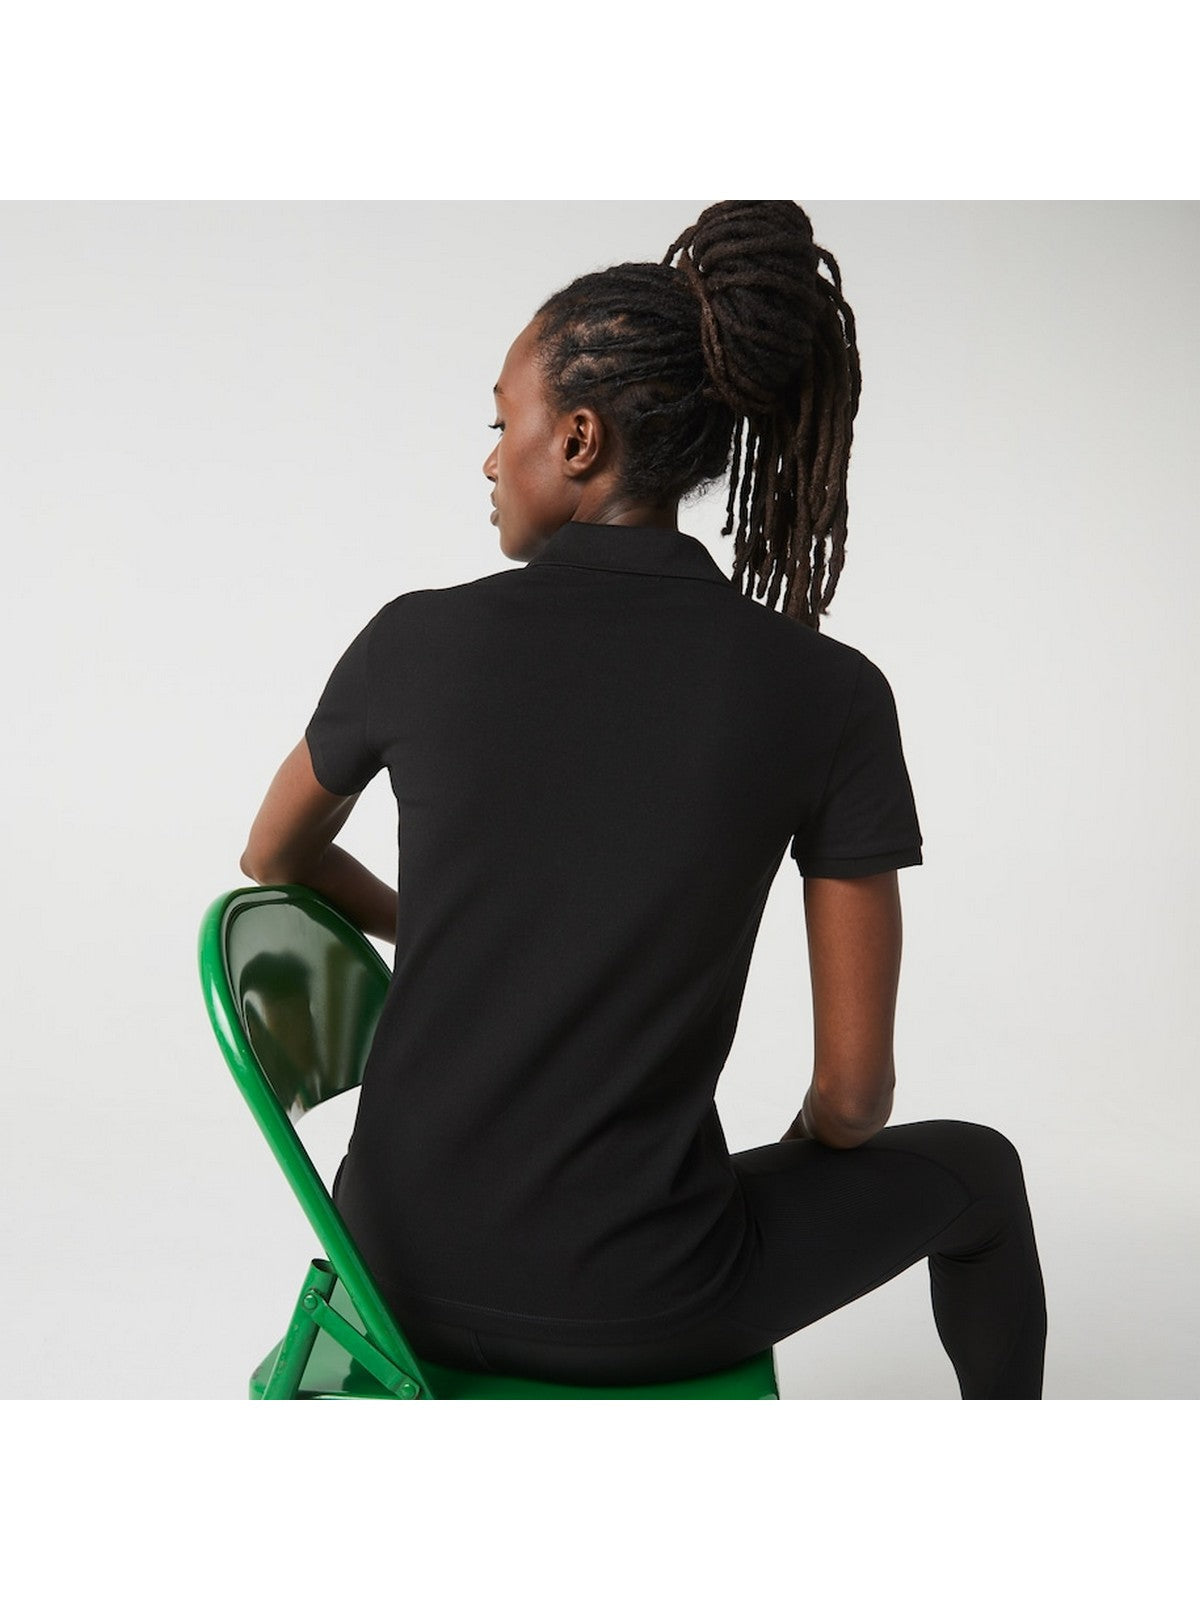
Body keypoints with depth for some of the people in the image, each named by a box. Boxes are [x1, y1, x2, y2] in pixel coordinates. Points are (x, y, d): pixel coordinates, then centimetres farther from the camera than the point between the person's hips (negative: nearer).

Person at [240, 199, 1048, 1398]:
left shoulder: (418, 641, -9)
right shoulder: (831, 696, -12)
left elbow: (275, 858, 13)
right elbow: (856, 1092, -7)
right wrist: (803, 1153, 17)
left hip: (406, 1260, 2)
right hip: (634, 1306, -2)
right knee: (972, 1170, 28)